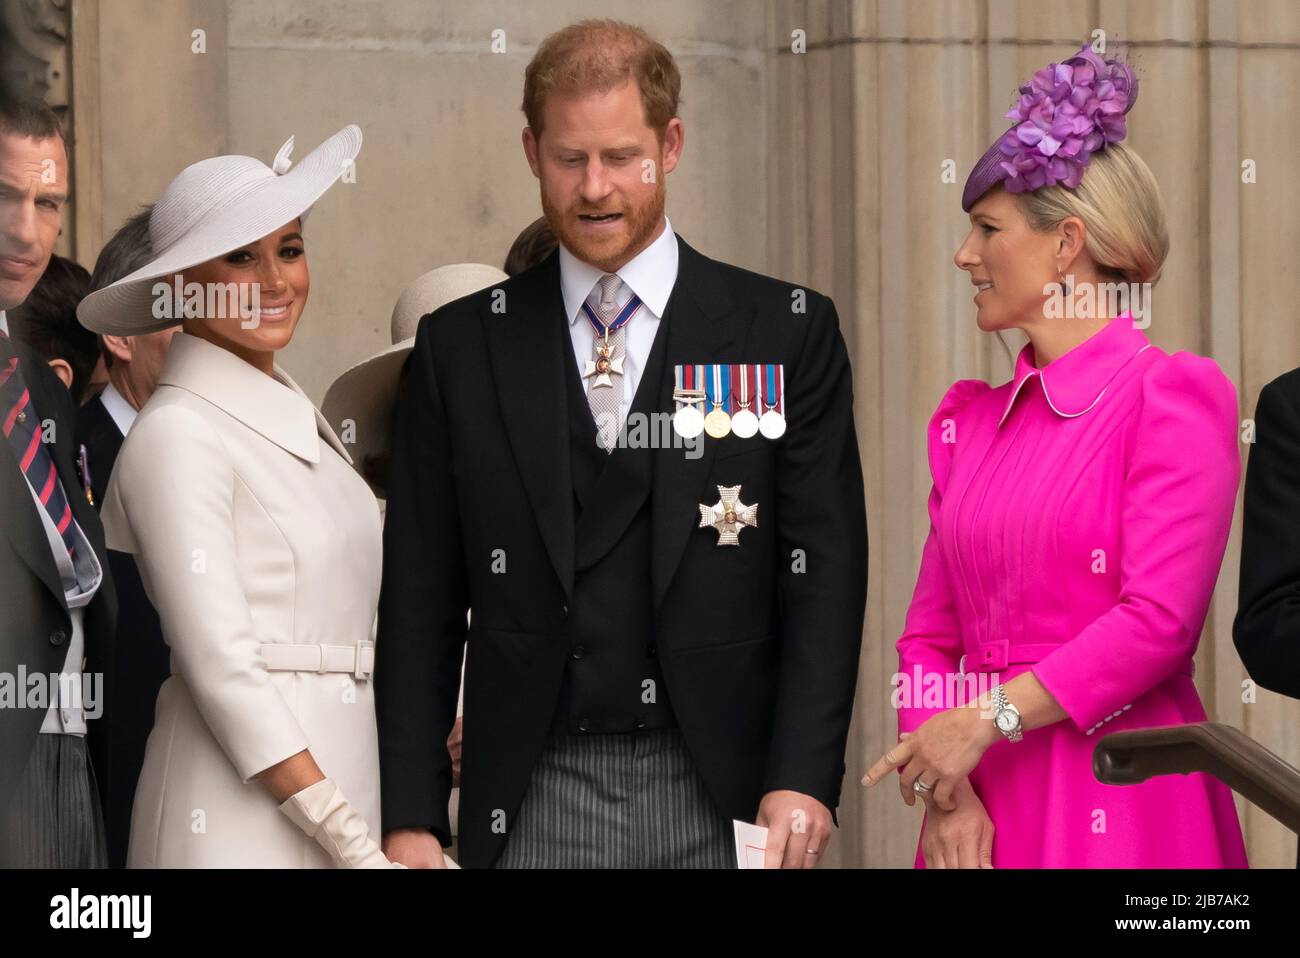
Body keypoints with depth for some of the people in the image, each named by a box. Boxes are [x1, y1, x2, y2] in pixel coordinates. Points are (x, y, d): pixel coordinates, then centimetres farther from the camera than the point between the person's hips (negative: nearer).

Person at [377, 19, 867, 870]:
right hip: (533, 806, 1)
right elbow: (421, 601, 8)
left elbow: (824, 575, 1)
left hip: (718, 798, -1)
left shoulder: (787, 333, 5)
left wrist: (801, 781, -10)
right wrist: (412, 818, 0)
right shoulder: (461, 347, 10)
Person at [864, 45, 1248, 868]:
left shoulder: (1174, 396, -5)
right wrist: (944, 793, -6)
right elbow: (930, 635, 10)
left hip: (1121, 800, -5)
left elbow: (1160, 618, -14)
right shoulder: (969, 419, 13)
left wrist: (988, 719, -14)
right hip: (981, 808, 5)